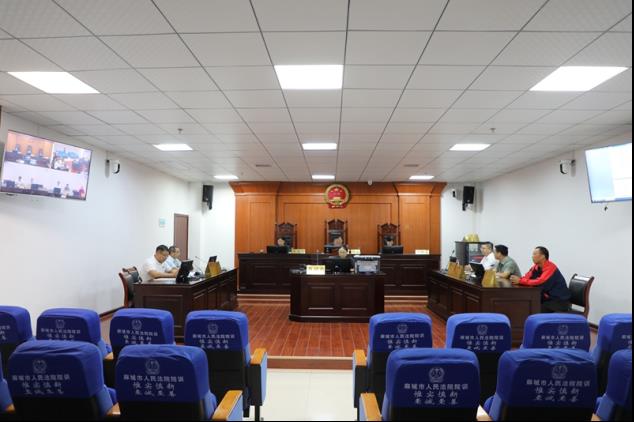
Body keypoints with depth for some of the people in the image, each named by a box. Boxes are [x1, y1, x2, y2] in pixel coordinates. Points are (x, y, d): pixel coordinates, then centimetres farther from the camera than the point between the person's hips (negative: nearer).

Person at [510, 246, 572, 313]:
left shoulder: (550, 267, -21)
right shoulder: (536, 267, 2)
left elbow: (539, 282, -32)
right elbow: (526, 278, 0)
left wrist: (520, 281, -29)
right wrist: (517, 279, -22)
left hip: (560, 301, -7)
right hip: (548, 298, 7)